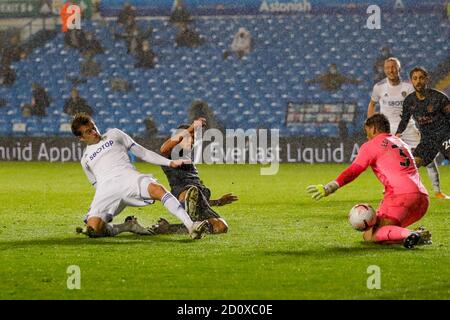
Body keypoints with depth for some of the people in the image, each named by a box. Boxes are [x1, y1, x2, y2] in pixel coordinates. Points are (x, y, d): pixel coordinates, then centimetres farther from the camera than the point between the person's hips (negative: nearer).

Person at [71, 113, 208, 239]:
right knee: (93, 229, -26)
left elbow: (142, 152, 22)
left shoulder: (114, 135, 26)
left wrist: (170, 162, 12)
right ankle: (128, 226, 0)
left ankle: (190, 226, -46)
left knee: (157, 189, -34)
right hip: (106, 189, 1)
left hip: (128, 176, -1)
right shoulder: (85, 159, 28)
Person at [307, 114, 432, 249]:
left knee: (370, 235, -8)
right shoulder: (402, 144, 28)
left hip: (400, 196, -7)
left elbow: (353, 171, -7)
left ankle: (408, 234, -32)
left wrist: (329, 188, -14)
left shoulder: (371, 145, 6)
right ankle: (420, 235, -3)